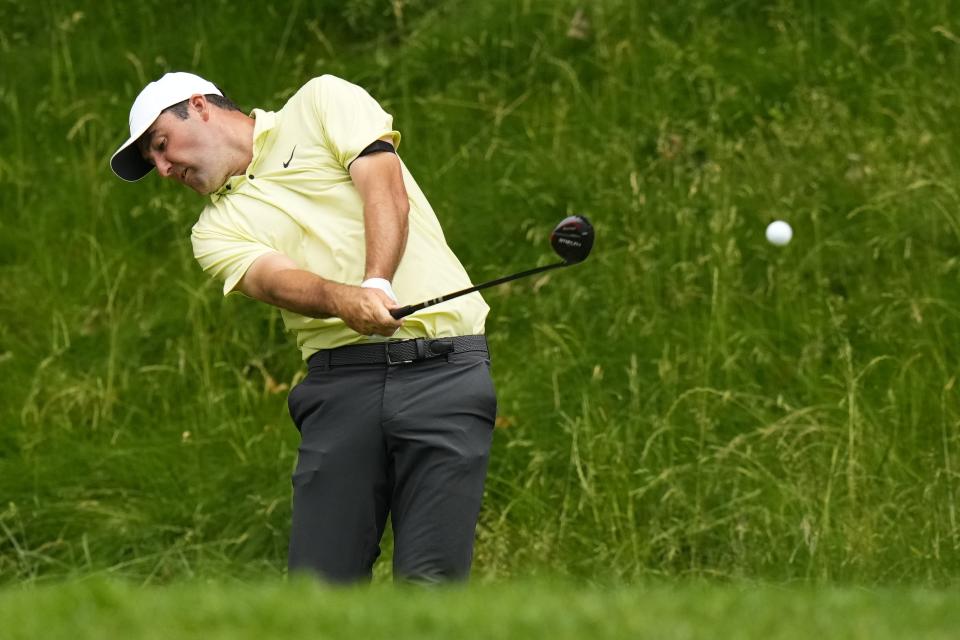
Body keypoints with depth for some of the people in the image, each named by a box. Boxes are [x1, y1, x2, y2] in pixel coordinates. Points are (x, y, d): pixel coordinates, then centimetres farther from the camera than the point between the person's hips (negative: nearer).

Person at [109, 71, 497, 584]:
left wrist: (378, 283, -22)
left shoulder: (322, 103, 12)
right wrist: (347, 301, -26)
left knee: (430, 581, -13)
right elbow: (276, 280, -4)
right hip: (340, 378, 3)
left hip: (441, 364, -3)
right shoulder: (216, 230, 17)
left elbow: (387, 193, -3)